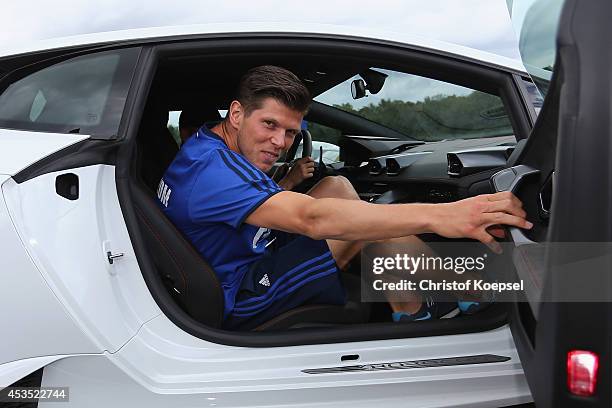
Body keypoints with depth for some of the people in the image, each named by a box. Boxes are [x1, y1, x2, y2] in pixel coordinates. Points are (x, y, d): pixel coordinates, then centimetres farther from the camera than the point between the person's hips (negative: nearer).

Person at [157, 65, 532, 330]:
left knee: (334, 187, 2)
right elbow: (312, 218, -40)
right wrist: (437, 216, -46)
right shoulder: (210, 168, -27)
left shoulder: (206, 146, 6)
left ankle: (411, 308, 2)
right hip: (242, 307, -10)